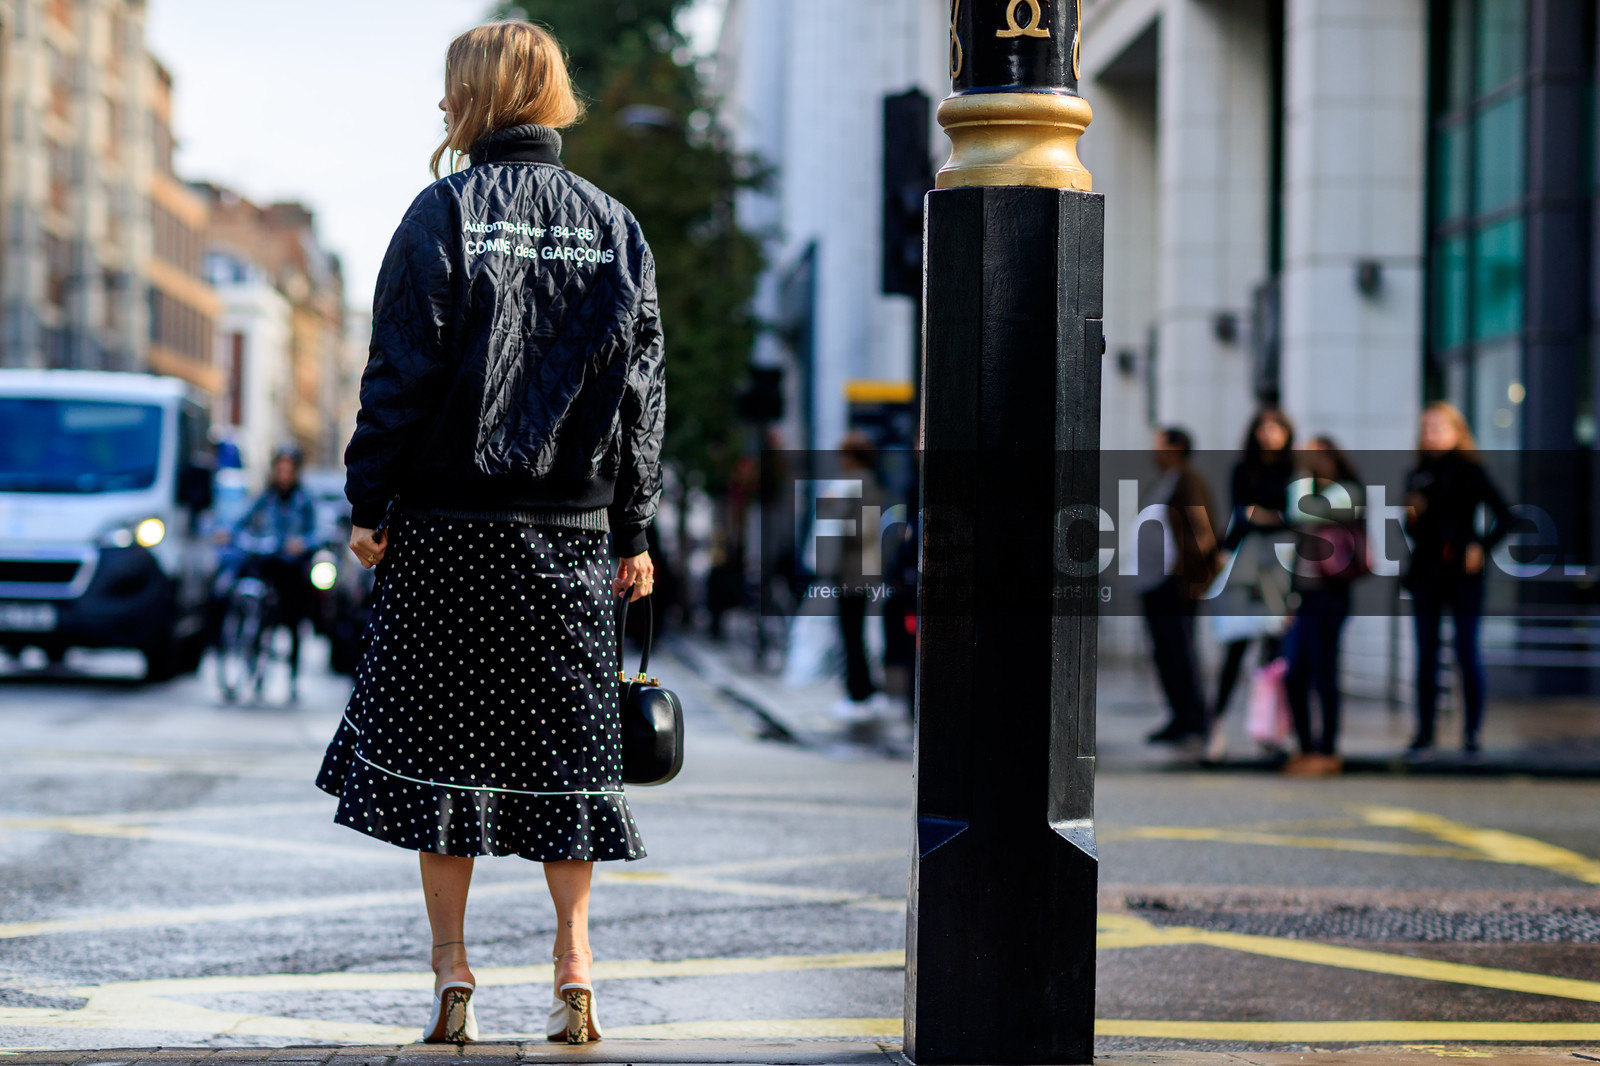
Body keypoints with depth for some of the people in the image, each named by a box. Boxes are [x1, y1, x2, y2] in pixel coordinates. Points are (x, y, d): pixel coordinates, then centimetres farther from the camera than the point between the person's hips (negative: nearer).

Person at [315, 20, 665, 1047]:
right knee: (564, 736, 9)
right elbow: (641, 392, 8)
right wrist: (632, 532, 13)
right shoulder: (616, 229, 7)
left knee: (443, 735, 5)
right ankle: (575, 963, 1)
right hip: (572, 531, 3)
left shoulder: (445, 213, -6)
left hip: (449, 527, -3)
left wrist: (370, 504, -1)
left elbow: (401, 374, -8)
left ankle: (453, 973, 5)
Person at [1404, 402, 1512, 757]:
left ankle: (1473, 730, 5)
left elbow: (1503, 516, -2)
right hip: (1426, 573, 4)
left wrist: (1482, 547, -13)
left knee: (1467, 652, -4)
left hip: (1462, 572, -4)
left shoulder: (1470, 472, -2)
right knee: (1426, 654, 5)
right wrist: (1411, 517, -5)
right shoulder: (1417, 476, 10)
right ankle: (1425, 730, 11)